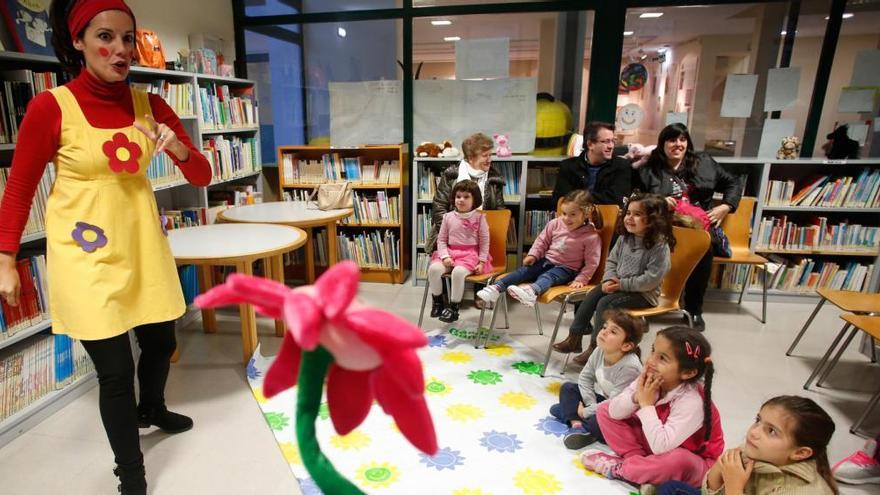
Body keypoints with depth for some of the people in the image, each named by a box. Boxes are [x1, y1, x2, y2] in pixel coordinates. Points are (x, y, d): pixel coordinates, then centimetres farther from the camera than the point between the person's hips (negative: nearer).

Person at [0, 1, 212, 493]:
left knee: (162, 341, 18)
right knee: (116, 369, 0)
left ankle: (152, 409, 51)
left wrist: (177, 148, -20)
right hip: (88, 255, -4)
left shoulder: (149, 104, 0)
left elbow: (202, 176, 0)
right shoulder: (50, 108, -12)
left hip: (144, 244, 5)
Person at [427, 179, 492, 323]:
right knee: (433, 269, -25)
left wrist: (481, 262, -8)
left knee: (458, 272, -35)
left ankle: (453, 307, -17)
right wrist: (445, 256, -8)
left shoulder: (479, 217, 0)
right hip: (450, 252, 4)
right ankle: (437, 301, -2)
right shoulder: (448, 217, 7)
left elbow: (484, 242, 1)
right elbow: (441, 240, 8)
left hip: (470, 254, -3)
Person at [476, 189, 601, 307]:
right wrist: (533, 254, -4)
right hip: (547, 260, 6)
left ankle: (532, 291, -68)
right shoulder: (556, 223, -2)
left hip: (566, 269, -5)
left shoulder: (591, 237, -15)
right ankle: (496, 288, -30)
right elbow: (542, 240, 10)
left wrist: (580, 280, -16)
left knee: (547, 277, -36)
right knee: (523, 270, -17)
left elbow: (591, 263, -10)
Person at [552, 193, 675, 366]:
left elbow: (651, 279, -24)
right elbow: (611, 260, 10)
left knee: (605, 303, -23)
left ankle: (595, 348, -13)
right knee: (592, 296, -10)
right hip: (618, 284, 7)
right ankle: (574, 338, -4)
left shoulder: (660, 245, -20)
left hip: (643, 293, -7)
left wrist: (622, 284, -22)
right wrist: (609, 279, -10)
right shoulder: (624, 238, 3)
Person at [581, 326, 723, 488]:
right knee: (605, 410, -2)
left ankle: (617, 469, -17)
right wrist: (636, 397, -31)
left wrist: (647, 404, -34)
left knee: (679, 460, -42)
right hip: (653, 442, 5)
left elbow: (660, 446, -41)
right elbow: (614, 412, -14)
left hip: (691, 462, -5)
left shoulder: (691, 402, -32)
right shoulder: (649, 379, -16)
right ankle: (637, 459, -12)